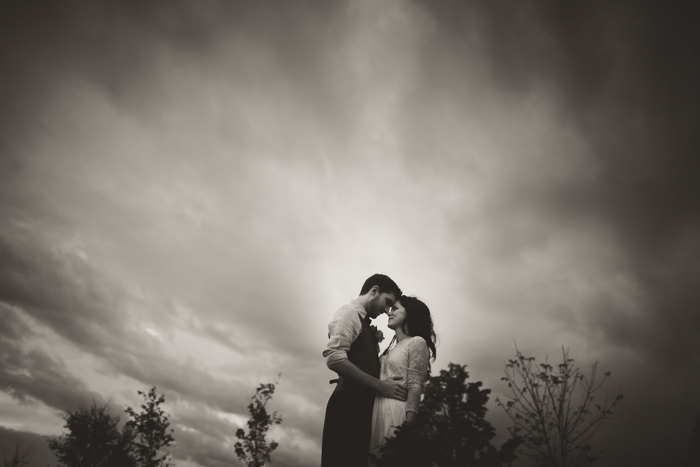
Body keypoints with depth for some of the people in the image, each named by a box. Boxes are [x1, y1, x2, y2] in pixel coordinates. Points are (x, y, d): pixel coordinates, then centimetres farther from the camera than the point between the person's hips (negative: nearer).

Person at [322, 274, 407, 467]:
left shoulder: (362, 322, 24)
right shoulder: (349, 313, -5)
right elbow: (334, 358, -20)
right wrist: (379, 385, -18)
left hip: (361, 405, 9)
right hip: (349, 404, -9)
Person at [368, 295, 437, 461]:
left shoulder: (417, 342, -4)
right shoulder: (392, 347, 21)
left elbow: (415, 387, -12)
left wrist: (408, 426, -19)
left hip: (397, 413, -7)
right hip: (379, 412, 8)